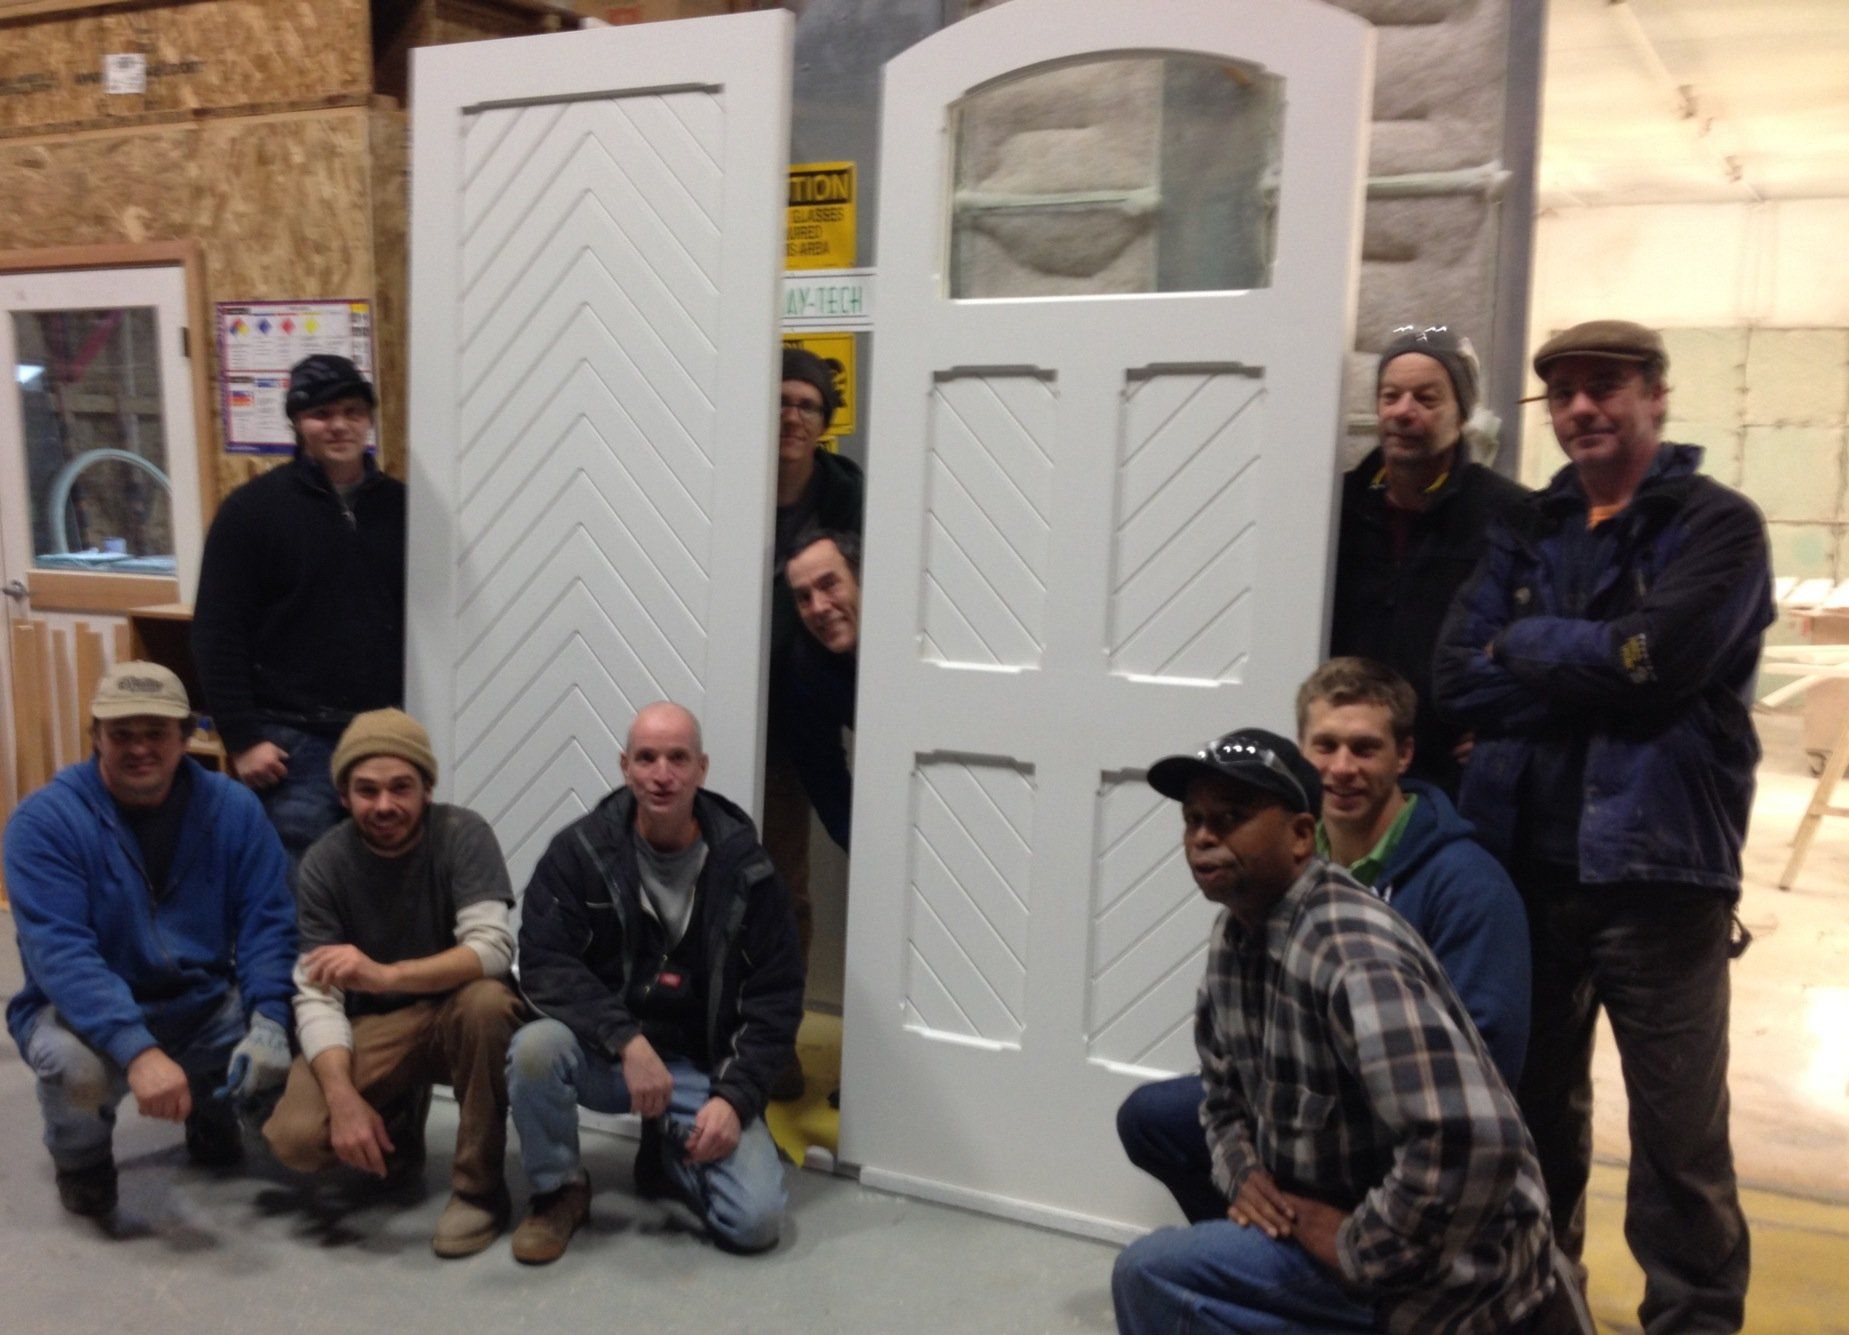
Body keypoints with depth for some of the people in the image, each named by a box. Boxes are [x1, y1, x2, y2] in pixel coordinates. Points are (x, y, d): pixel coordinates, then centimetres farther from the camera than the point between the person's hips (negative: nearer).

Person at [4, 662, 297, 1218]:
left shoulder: (232, 808, -6)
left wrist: (267, 1024, -27)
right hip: (89, 1010, -3)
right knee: (75, 1064, -35)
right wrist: (138, 1050, -39)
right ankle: (81, 1159, 4)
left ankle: (212, 1106, 16)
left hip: (206, 1005, 3)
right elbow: (59, 953, -25)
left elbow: (267, 921, -10)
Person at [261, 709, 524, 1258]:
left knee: (487, 1001, -36)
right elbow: (317, 996, -14)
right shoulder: (325, 863, -10)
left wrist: (386, 975, -44)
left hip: (455, 1010, -2)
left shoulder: (462, 835, -17)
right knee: (296, 1137, -22)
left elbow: (494, 947, -29)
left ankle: (479, 1188, -17)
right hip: (371, 1026, 2)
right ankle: (398, 1122, 13)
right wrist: (343, 1096, -30)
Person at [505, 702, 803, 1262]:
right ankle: (558, 1191, -3)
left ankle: (667, 1161, 17)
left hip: (703, 1068, 0)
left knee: (756, 1220, -17)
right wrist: (629, 1042, -27)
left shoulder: (745, 869, -6)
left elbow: (776, 999, -2)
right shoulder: (579, 851, -7)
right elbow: (544, 965, -14)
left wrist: (733, 1097, -14)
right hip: (604, 1053, 0)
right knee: (536, 1047, -33)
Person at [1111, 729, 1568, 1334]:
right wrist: (1244, 1176, -5)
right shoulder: (1233, 935, 2)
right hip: (1326, 1219, 9)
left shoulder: (1350, 949, -26)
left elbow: (1473, 1141, -35)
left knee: (1152, 1275, -20)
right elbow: (1225, 1095, 14)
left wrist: (1359, 1250, -22)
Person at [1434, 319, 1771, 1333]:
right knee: (1533, 1103, 17)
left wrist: (1528, 646, -5)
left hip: (1659, 869, -4)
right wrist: (1598, 674, -12)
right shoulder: (1529, 534, 12)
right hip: (1527, 863, 5)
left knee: (1679, 1128, 4)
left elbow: (1656, 657, -20)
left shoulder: (1717, 524, -2)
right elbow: (1458, 679, -2)